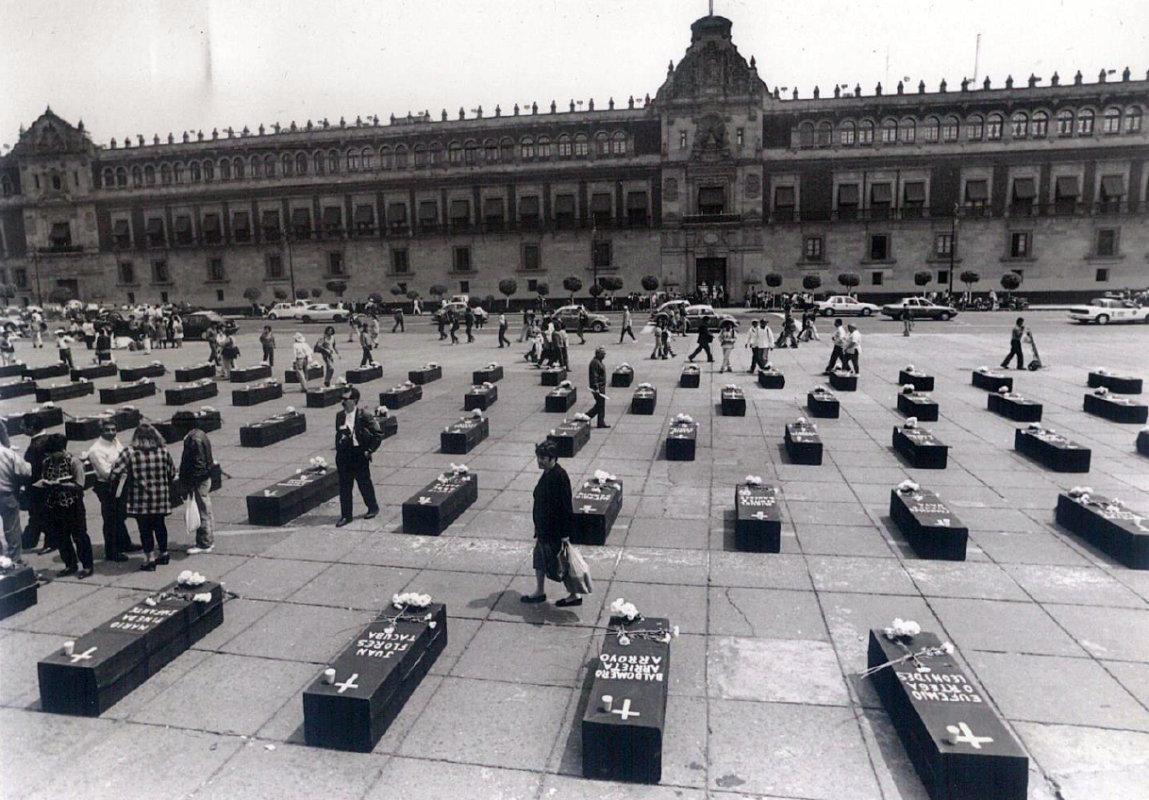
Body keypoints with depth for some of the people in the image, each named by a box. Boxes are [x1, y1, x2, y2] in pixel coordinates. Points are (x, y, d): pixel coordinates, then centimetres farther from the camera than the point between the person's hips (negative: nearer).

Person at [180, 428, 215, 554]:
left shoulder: (195, 440, -21)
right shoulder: (200, 435, 9)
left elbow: (198, 465, -23)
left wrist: (190, 486, -19)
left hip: (198, 482, -10)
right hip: (205, 479, 10)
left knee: (202, 513, -1)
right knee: (205, 512, 18)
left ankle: (204, 544, 8)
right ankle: (209, 540, 28)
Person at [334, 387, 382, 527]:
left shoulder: (365, 416, -12)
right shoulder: (340, 415, 5)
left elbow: (378, 434, -8)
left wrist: (369, 450, -10)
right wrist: (338, 449, 9)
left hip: (359, 455, -5)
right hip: (343, 455, 5)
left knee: (364, 483, 9)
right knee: (344, 486, 6)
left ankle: (373, 508, 30)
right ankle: (346, 515, 15)